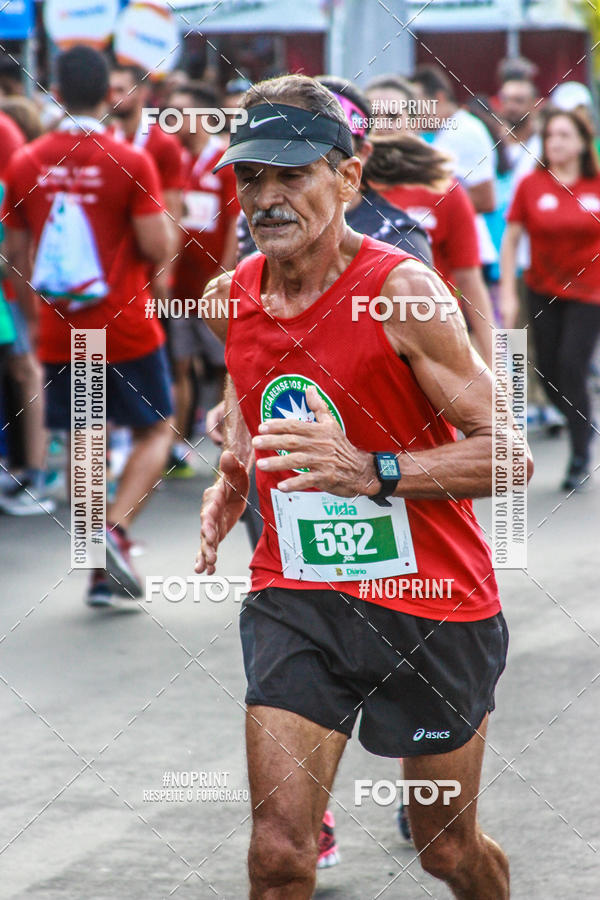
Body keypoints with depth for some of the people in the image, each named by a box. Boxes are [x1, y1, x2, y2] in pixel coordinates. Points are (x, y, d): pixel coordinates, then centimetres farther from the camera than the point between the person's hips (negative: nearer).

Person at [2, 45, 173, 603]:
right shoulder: (130, 162, -11)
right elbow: (157, 248, -13)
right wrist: (160, 218, 8)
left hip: (60, 332, 3)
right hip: (126, 328, -3)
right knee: (155, 431, 11)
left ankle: (100, 570, 9)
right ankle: (116, 528, -10)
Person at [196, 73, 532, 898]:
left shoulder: (403, 290, -17)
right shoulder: (231, 298, 1)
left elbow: (507, 453, -19)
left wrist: (375, 471, -32)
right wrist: (227, 490, 6)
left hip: (431, 607, -3)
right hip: (293, 597, 3)